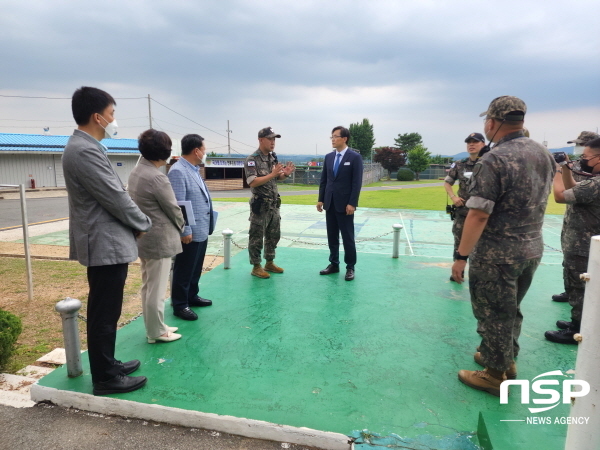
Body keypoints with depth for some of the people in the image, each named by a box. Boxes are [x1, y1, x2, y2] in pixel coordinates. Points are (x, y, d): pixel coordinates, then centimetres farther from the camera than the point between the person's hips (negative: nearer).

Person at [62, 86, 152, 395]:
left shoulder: (84, 147, 13)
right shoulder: (85, 151, -20)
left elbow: (112, 194, 16)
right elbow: (115, 198, -20)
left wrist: (135, 223, 8)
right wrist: (143, 224, -5)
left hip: (105, 241, 10)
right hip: (105, 244, -10)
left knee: (105, 311, 19)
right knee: (104, 313, 1)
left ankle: (107, 364, 32)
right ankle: (105, 378, 15)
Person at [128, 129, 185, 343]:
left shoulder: (136, 172, 7)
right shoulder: (157, 177, -22)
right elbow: (173, 208, -13)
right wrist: (181, 226, 6)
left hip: (143, 237, 10)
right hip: (159, 239, -10)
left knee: (148, 286, 18)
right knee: (157, 289, 2)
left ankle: (153, 326, 31)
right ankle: (156, 332, 15)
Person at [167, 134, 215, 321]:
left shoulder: (194, 170, 12)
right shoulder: (178, 171, -18)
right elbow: (178, 205, -22)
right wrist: (185, 231, -22)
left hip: (202, 230, 9)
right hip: (190, 233, -9)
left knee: (196, 268, 20)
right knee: (184, 270, 5)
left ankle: (192, 296, 36)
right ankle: (179, 305, 18)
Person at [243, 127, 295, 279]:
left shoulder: (273, 157, 9)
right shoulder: (252, 160, -14)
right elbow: (253, 182, -23)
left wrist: (285, 174, -5)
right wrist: (272, 174, -26)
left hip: (274, 204, 8)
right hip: (260, 204, -8)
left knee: (274, 235, 16)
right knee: (256, 237, 2)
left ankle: (269, 263, 29)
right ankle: (256, 267, 14)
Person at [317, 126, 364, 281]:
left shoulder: (355, 157, -6)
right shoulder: (328, 157, 10)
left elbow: (357, 182, -11)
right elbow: (323, 180, 12)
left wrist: (352, 203, -16)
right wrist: (320, 199, 6)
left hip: (345, 204, -5)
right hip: (330, 203, 5)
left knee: (347, 237, 1)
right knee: (332, 236, 11)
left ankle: (350, 267, 12)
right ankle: (334, 264, 22)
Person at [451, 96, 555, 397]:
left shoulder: (493, 161, -22)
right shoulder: (544, 154, 4)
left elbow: (478, 215, -24)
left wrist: (461, 255, -17)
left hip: (497, 255, -8)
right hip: (532, 249, 8)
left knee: (493, 315, 8)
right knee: (511, 309, 23)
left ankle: (495, 375, 23)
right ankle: (507, 360, 40)